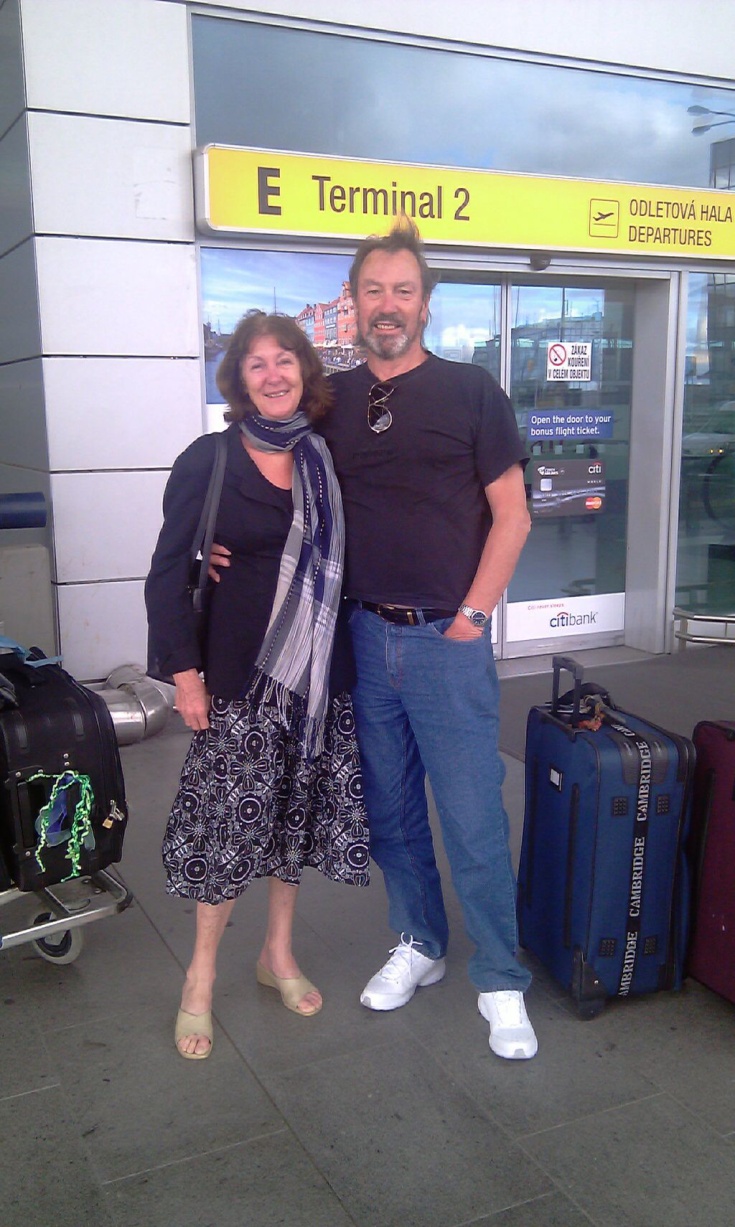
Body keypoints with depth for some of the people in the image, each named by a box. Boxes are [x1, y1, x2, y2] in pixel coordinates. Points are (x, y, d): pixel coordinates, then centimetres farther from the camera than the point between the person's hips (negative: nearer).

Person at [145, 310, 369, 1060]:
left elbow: (345, 561, 9)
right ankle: (202, 976, 22)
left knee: (296, 811, 13)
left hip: (318, 671, 4)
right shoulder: (208, 462, -5)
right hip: (239, 672, -3)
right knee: (230, 821, 2)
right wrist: (184, 671, -9)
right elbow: (167, 573, -5)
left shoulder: (326, 458, 5)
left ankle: (278, 953, 33)